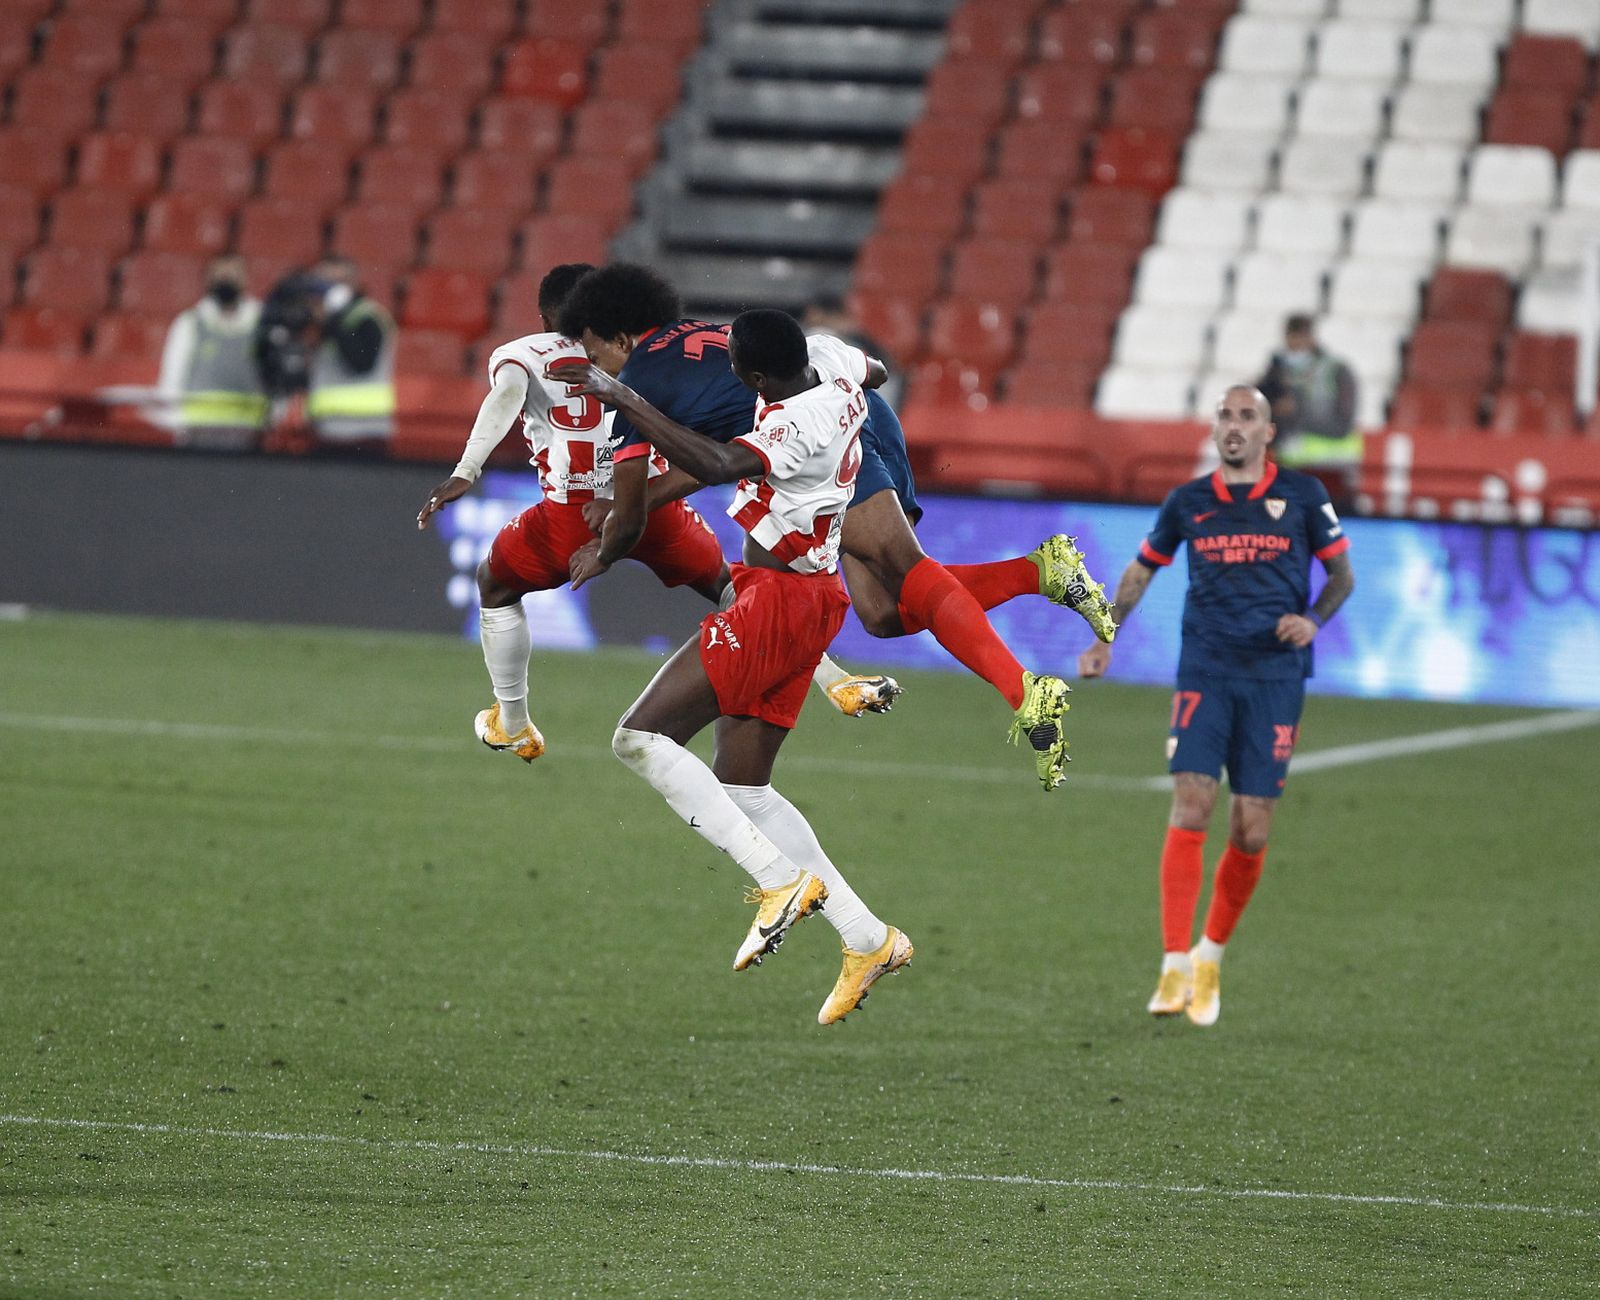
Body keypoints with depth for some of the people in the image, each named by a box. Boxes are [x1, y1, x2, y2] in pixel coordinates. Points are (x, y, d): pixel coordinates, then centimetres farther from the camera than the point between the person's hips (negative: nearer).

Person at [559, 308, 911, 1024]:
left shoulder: (795, 428, -25)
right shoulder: (835, 362, 2)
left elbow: (718, 465, -42)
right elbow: (868, 366, 28)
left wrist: (621, 398, -36)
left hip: (777, 601, -10)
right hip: (813, 596, 10)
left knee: (640, 736, -10)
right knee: (739, 786, 13)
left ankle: (780, 878, -13)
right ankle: (868, 939, 13)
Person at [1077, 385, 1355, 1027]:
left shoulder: (1302, 494, 3)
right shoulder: (1188, 502, 8)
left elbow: (1341, 572, 10)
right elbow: (1142, 569, 21)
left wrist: (1313, 619, -9)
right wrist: (1104, 641, 13)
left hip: (1274, 677, 0)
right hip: (1204, 672, 0)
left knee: (1251, 831, -1)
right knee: (1190, 810, -15)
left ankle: (1211, 955, 21)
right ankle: (1175, 968, -14)